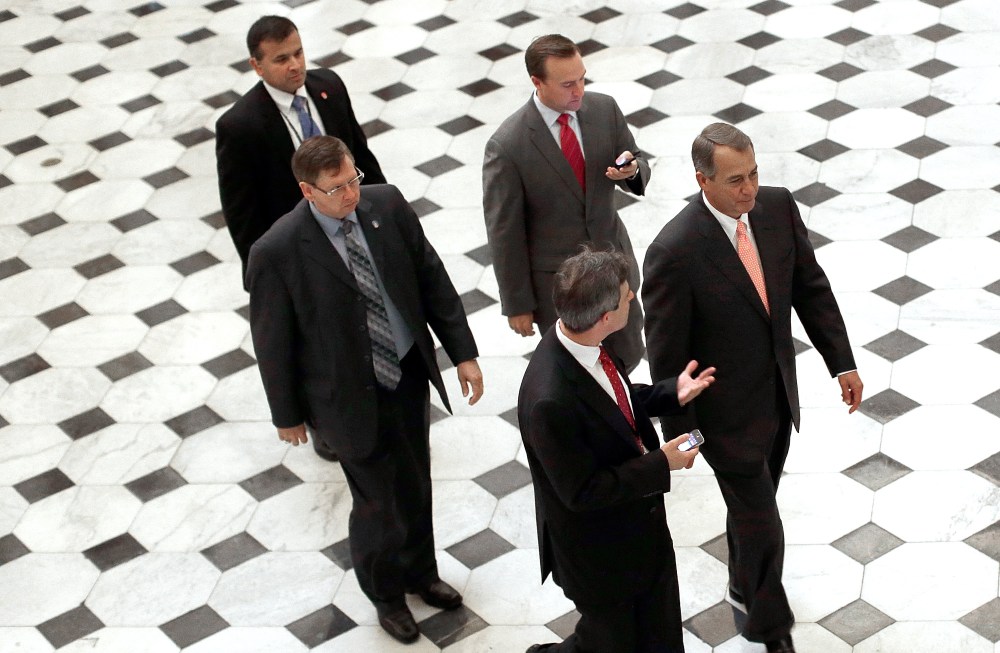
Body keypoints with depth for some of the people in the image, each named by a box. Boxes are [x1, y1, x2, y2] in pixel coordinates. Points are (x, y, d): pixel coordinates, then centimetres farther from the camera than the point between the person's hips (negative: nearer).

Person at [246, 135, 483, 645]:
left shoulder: (386, 205, -11)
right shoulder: (277, 253, -24)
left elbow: (432, 278, 0)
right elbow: (272, 342, -12)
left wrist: (462, 353, 1)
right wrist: (287, 413, -2)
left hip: (410, 373, 5)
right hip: (352, 395, -5)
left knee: (416, 485, 23)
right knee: (380, 501, 9)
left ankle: (419, 572, 51)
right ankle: (385, 593, 40)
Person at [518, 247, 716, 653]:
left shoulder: (584, 342, -12)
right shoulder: (550, 402, -38)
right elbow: (581, 492, -28)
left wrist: (672, 393, -5)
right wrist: (660, 463, -23)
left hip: (642, 519, 8)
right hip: (599, 552, -8)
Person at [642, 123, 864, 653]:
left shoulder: (778, 207, -11)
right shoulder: (674, 252, -29)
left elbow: (810, 287, 3)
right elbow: (666, 353, -19)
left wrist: (843, 363, 4)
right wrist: (680, 433, -11)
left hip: (778, 393, 6)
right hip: (728, 414, -6)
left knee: (753, 503, 27)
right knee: (762, 525, 7)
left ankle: (743, 585, 54)